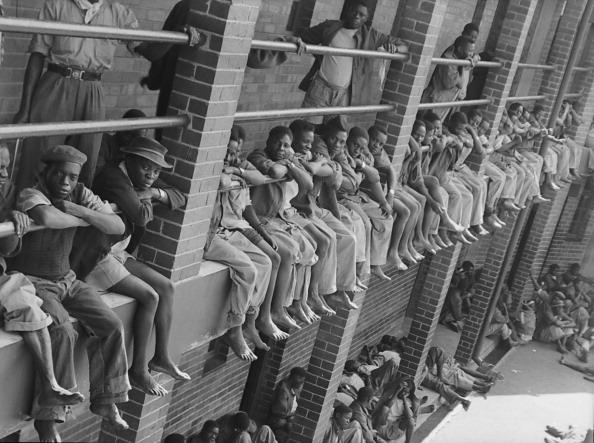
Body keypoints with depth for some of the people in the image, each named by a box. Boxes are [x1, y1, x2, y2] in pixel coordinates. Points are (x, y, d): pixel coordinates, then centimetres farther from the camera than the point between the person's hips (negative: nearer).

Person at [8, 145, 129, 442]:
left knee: (111, 326, -8)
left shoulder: (79, 195, 1)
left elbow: (118, 227, -9)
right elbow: (46, 217, -44)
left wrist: (78, 210, -22)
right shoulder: (31, 194, -18)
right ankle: (46, 418, -19)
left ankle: (105, 401, 8)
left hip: (66, 279, 7)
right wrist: (84, 221, -24)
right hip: (34, 281, -7)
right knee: (62, 332, -29)